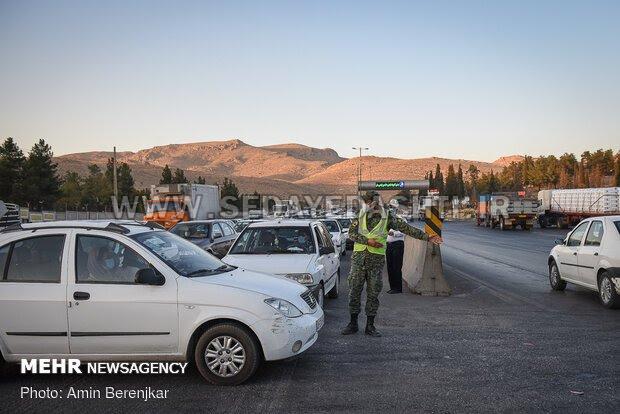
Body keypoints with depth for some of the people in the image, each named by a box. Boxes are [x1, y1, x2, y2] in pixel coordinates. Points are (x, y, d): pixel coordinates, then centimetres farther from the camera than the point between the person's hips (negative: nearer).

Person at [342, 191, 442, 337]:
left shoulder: (387, 217, 1)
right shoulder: (361, 216, 6)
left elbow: (408, 229, -1)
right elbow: (351, 233, -2)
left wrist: (427, 237, -5)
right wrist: (368, 241, -14)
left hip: (376, 260, -1)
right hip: (358, 258, 1)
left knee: (373, 293, 4)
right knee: (354, 291, 4)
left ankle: (370, 325, 14)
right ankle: (353, 324, 14)